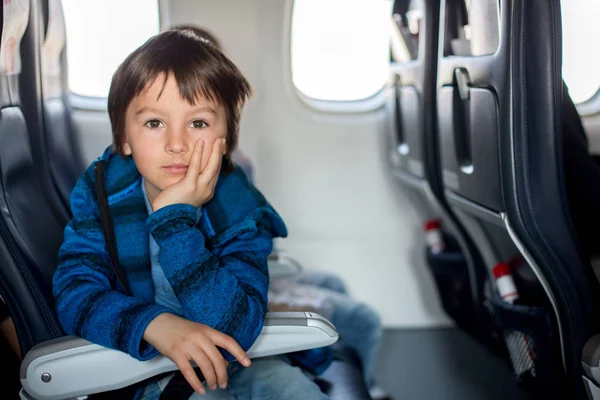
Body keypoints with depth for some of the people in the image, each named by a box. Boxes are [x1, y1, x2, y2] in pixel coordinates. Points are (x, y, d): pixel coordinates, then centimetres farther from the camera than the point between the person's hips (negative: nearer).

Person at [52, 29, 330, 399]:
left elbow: (232, 330, -31)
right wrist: (154, 324, -39)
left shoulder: (241, 209, -19)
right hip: (135, 364, 2)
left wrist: (173, 216, -37)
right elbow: (74, 292, -19)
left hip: (229, 366, -2)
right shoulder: (100, 189, -12)